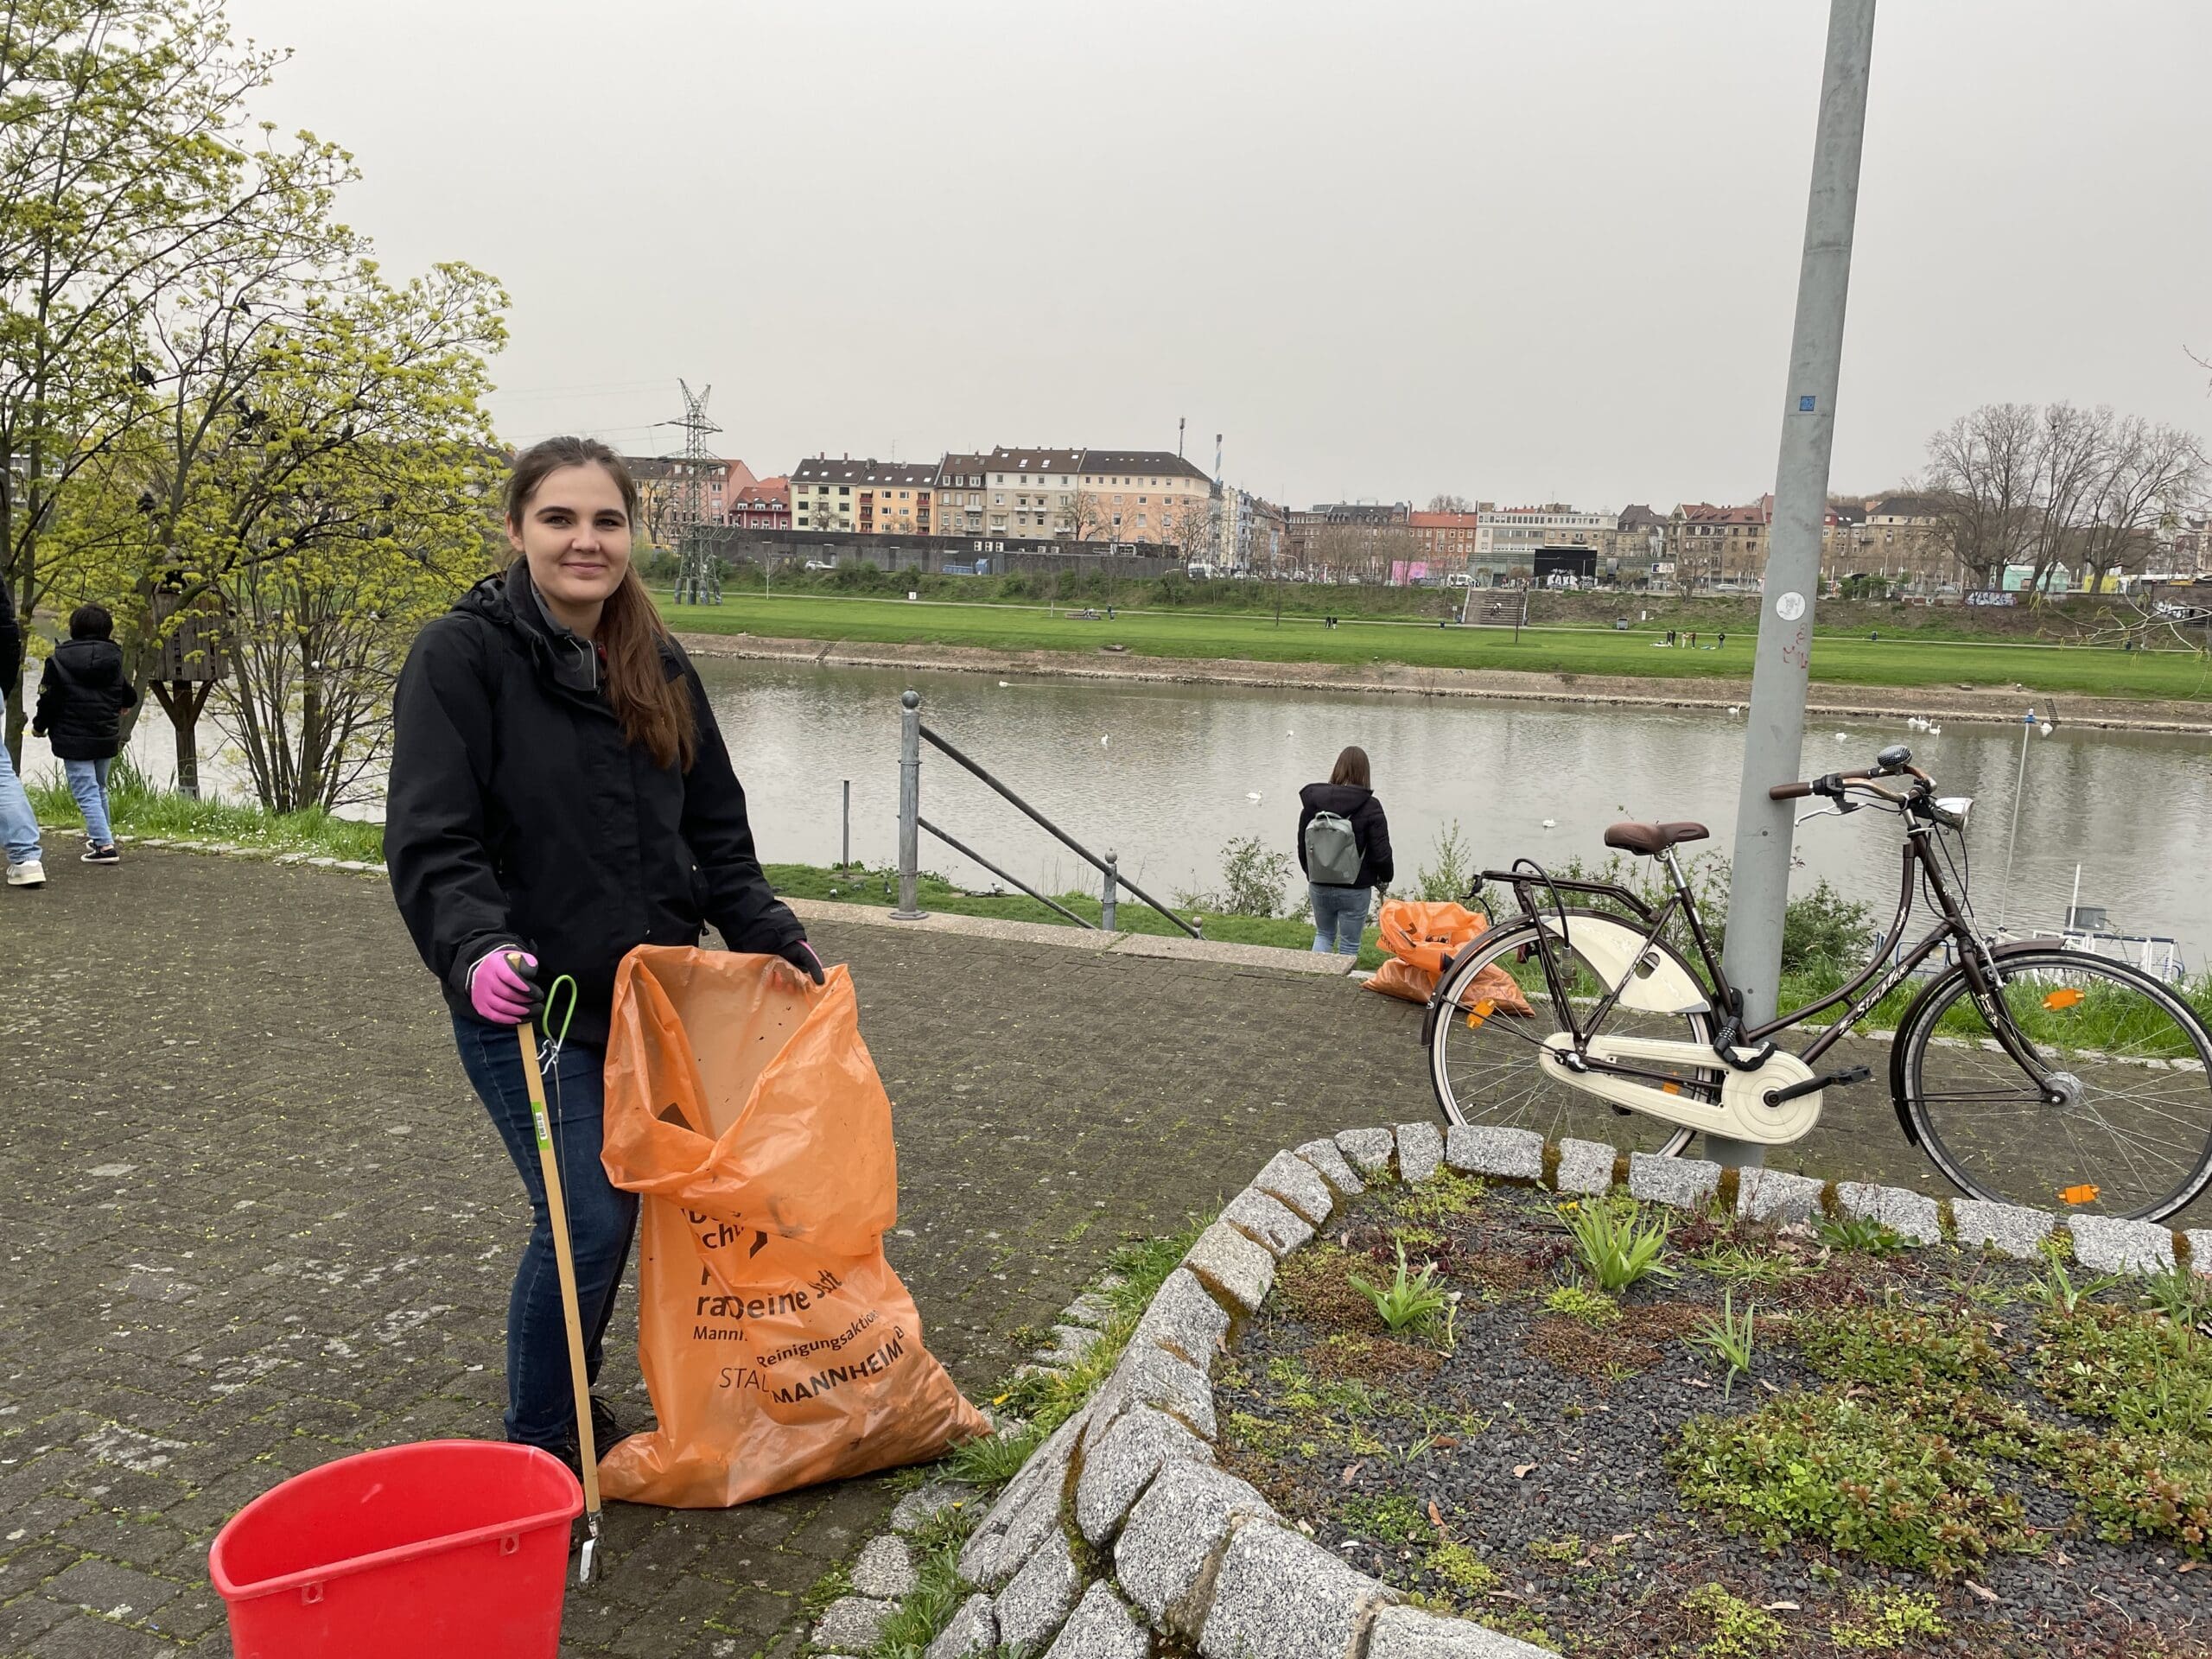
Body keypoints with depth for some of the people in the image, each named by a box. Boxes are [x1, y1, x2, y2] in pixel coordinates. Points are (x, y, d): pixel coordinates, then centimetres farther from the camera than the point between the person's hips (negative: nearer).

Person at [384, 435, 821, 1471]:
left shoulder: (661, 669, 8)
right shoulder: (461, 656, -10)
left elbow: (715, 831, 12)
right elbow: (431, 840, -18)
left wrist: (769, 935, 1)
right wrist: (475, 949, -34)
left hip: (643, 996, 6)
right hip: (524, 1001, -6)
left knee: (617, 1207, 14)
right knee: (587, 1219, -6)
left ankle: (574, 1404, 36)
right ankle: (539, 1447, 17)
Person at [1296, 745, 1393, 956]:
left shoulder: (1313, 800, -3)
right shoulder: (1370, 806, -15)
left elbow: (1302, 847, 5)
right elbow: (1381, 852, -13)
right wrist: (1385, 877, 7)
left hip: (1319, 886, 3)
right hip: (1355, 889, -3)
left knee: (1324, 934, 22)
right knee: (1349, 944, 9)